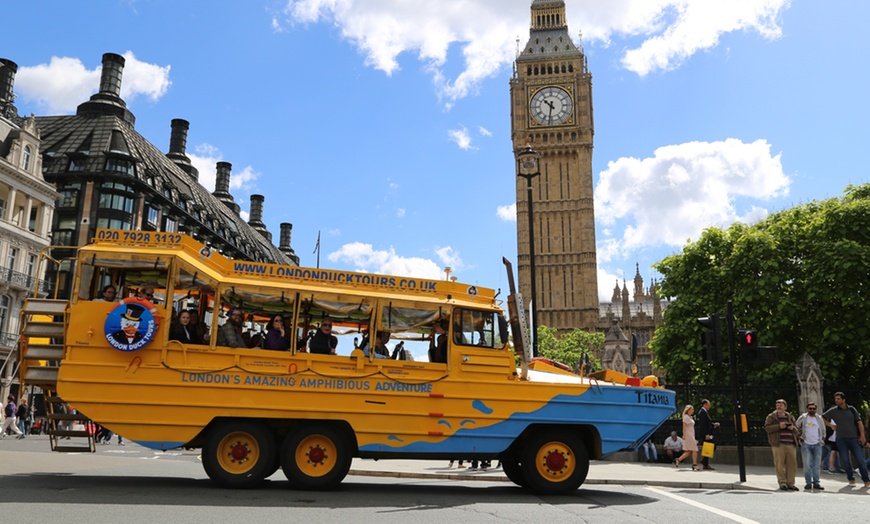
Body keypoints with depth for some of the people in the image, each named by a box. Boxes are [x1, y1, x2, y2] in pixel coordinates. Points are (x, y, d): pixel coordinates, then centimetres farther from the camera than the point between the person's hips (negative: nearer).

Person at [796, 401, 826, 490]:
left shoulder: (819, 419, 10)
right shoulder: (802, 418, 2)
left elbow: (823, 430, 22)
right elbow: (797, 428, 11)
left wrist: (822, 439, 12)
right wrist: (800, 437, 2)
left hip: (817, 445, 2)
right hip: (806, 444, -2)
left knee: (816, 465, 4)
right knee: (807, 465, -6)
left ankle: (816, 483, 11)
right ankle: (808, 483, 0)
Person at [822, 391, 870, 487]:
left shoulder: (852, 409, 4)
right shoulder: (833, 411, 4)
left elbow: (859, 422, 2)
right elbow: (822, 418, 15)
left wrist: (862, 436, -7)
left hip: (854, 438, -1)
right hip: (841, 439, 1)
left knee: (860, 459, -5)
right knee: (845, 461, 0)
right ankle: (851, 480, 12)